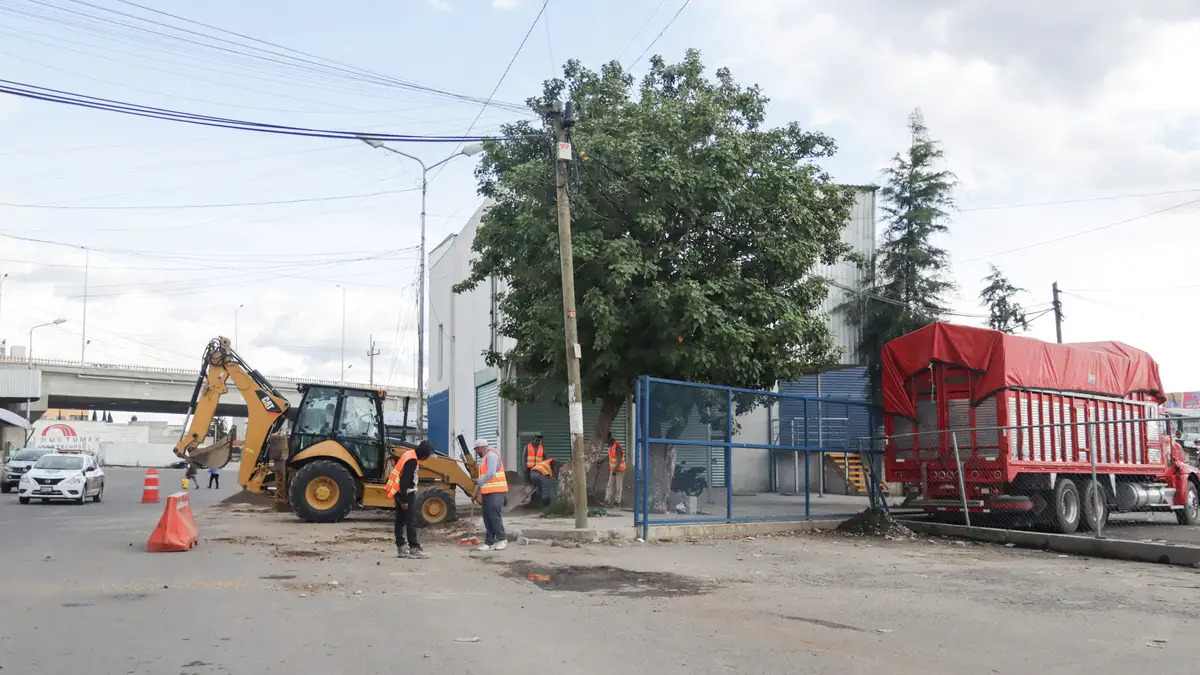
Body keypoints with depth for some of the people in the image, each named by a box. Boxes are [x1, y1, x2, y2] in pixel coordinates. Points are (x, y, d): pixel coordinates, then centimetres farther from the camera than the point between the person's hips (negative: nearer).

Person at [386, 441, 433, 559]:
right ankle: (414, 548, -5)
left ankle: (401, 548, 18)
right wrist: (404, 500, -22)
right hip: (406, 493, -10)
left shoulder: (409, 455, 9)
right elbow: (405, 481, -24)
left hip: (400, 493, 10)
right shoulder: (412, 461, -21)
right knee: (411, 522, -6)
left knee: (400, 521, 12)